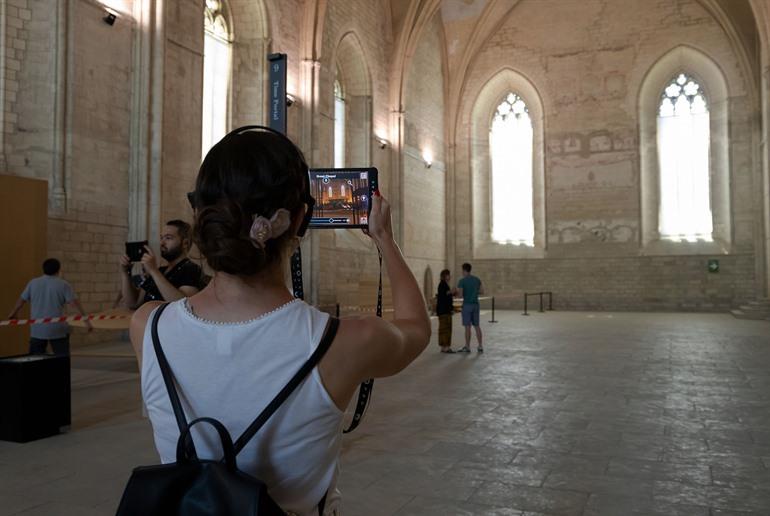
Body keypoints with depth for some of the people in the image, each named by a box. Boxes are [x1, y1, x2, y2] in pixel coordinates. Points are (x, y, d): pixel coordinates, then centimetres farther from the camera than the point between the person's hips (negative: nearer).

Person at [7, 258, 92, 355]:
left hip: (37, 329, 3)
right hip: (58, 329, -3)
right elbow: (75, 303, -11)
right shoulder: (63, 285, -4)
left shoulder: (33, 283, 5)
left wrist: (14, 313, 35)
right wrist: (87, 320, -10)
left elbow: (22, 300, 16)